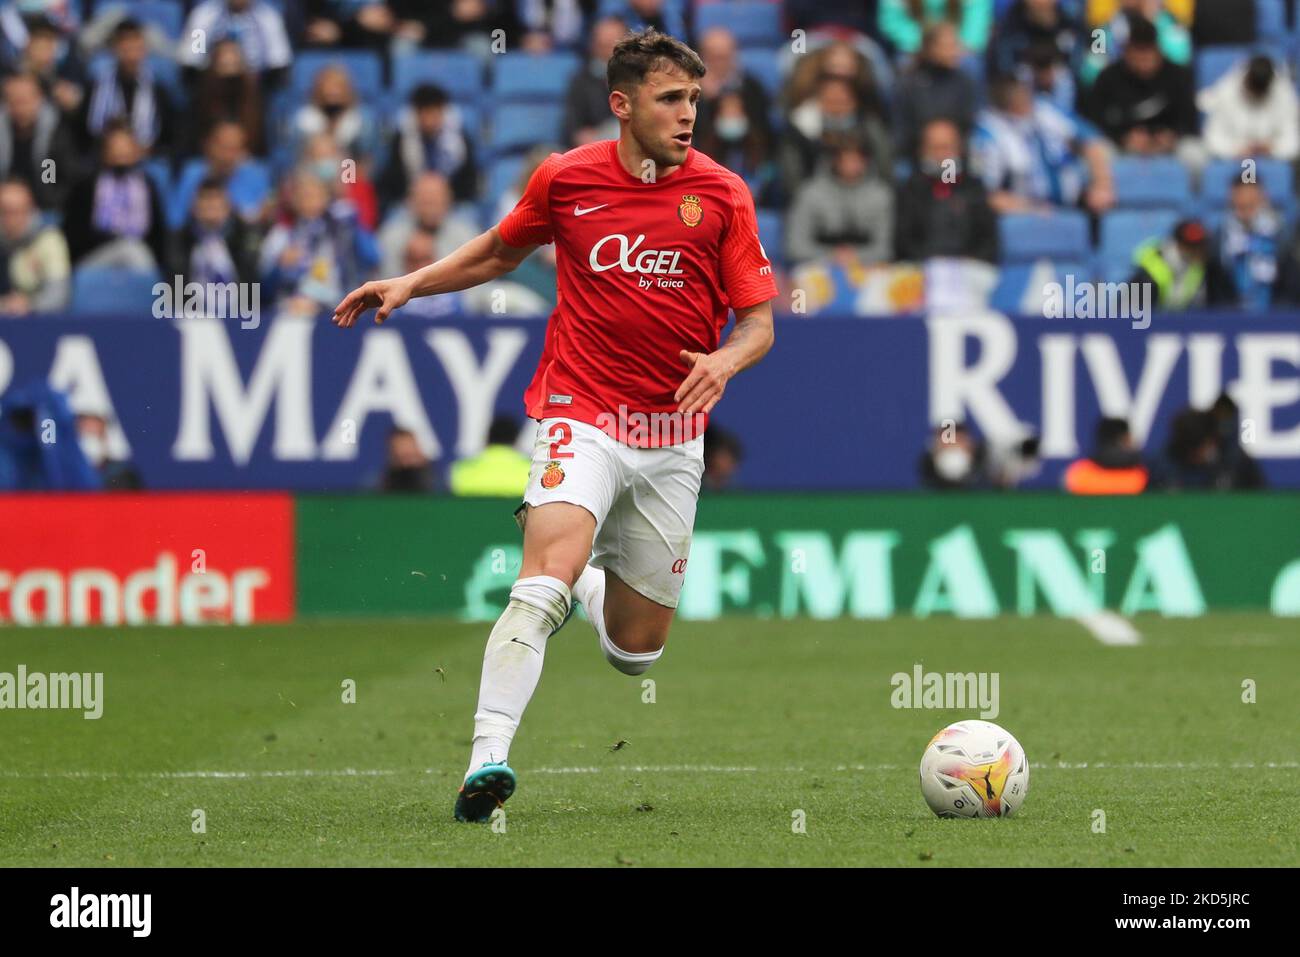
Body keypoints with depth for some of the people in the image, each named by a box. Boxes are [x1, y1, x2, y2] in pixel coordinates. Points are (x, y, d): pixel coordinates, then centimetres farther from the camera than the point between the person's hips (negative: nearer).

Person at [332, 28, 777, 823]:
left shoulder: (721, 195, -2)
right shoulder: (565, 179, -1)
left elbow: (759, 321, 0)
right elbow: (502, 251, 20)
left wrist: (725, 360, -22)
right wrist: (410, 284, 8)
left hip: (673, 436, 2)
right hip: (582, 415, -2)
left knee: (637, 651, 9)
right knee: (548, 570, -29)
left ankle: (587, 582, 45)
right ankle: (488, 759, -33)